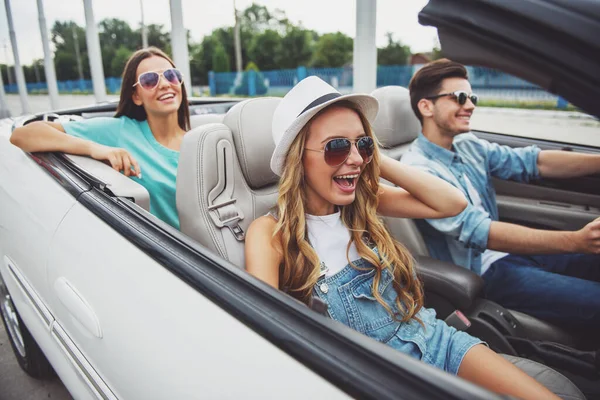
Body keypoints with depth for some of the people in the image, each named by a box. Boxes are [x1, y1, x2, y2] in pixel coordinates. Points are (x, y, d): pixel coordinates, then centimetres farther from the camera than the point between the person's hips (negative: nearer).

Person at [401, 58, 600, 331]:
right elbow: (477, 231, -29)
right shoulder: (418, 169, -20)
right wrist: (576, 240, -35)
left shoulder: (469, 146, 7)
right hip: (481, 272, -8)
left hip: (507, 249, 9)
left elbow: (532, 162, -1)